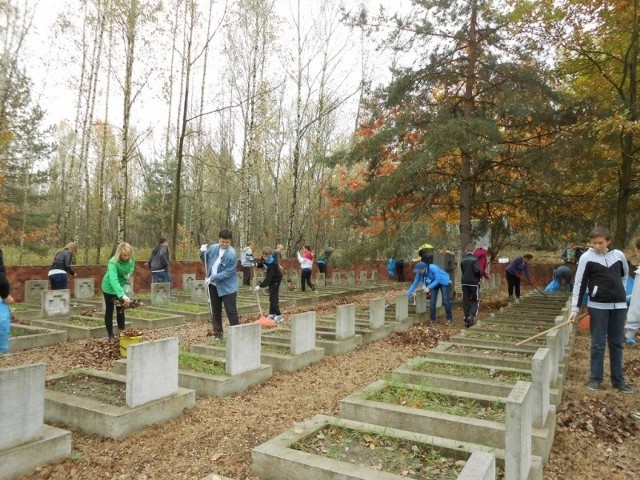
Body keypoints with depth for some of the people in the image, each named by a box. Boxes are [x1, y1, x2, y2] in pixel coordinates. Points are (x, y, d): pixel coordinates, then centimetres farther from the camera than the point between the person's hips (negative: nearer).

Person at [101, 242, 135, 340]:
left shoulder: (131, 260, -17)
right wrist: (123, 296, -58)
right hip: (110, 287, -5)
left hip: (121, 287, 5)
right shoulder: (113, 262, -35)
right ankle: (110, 335, 16)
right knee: (109, 310, 6)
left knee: (120, 310, 11)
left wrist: (128, 275, -17)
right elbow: (113, 280, -47)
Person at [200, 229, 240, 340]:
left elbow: (228, 272, -20)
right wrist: (203, 252, -6)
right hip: (213, 286, 6)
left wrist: (213, 278, -22)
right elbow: (204, 260, 16)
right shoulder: (213, 248, 0)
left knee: (231, 311, -4)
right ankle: (217, 333, 25)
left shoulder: (232, 254, -19)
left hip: (227, 287, -6)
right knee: (215, 311, 13)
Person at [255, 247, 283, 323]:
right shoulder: (264, 258, -9)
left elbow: (268, 277, -34)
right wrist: (256, 264, -10)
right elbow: (261, 264, 13)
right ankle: (272, 314, 17)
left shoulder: (272, 263, -33)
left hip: (276, 279, -9)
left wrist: (260, 286, -37)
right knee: (271, 296, 11)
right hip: (270, 278, 9)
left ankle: (278, 316, -15)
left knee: (273, 296, -15)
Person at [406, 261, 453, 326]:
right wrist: (407, 294, -16)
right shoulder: (419, 273, -19)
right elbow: (415, 283, -12)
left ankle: (449, 319, 5)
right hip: (434, 283, 5)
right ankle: (433, 319, 11)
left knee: (446, 301, -8)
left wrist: (429, 287, -40)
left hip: (444, 282, -5)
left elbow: (437, 280, -31)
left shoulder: (433, 268, -36)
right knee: (432, 302, -1)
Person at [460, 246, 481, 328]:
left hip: (464, 282, 4)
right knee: (475, 300, 6)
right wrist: (479, 276, 0)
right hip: (473, 282, -4)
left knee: (465, 301, 8)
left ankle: (467, 319, 7)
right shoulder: (475, 259, -8)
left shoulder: (462, 260, 9)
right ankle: (471, 316, -16)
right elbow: (477, 270, -18)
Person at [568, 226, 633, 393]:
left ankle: (618, 379, 21)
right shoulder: (586, 257, -8)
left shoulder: (619, 255, 1)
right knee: (598, 344, 2)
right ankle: (595, 378, 13)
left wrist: (619, 291, 14)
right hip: (598, 306, -3)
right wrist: (575, 308, -12)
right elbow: (579, 283, -8)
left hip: (619, 305, 3)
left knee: (617, 343, 11)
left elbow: (625, 274, 22)